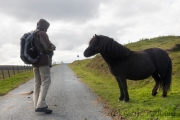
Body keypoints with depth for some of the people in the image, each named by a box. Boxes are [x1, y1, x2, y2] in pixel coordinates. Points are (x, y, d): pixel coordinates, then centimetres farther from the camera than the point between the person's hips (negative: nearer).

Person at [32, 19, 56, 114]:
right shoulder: (42, 33, -8)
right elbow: (48, 47, -17)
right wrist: (53, 46, 5)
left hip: (34, 61, 9)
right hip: (43, 60, -9)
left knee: (37, 83, 8)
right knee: (46, 82, -10)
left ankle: (37, 104, 9)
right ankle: (41, 105, -18)